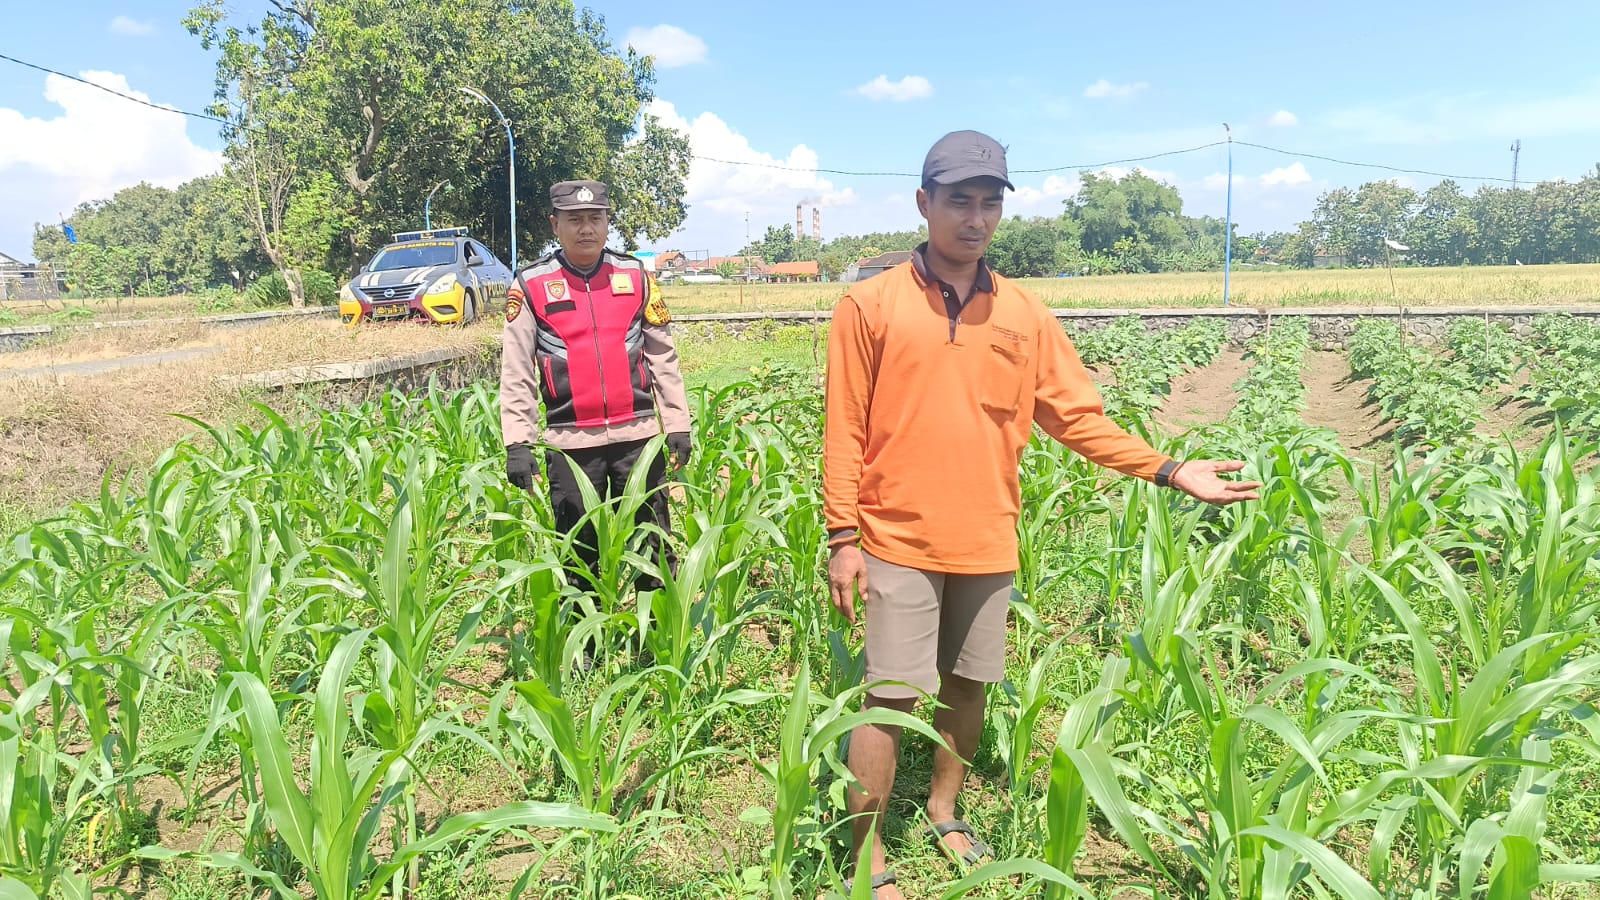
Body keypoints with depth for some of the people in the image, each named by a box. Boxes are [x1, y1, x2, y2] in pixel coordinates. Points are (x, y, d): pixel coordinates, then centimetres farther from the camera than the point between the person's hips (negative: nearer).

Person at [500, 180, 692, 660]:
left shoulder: (636, 277, 6)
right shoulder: (531, 285, 1)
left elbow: (662, 356, 9)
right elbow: (516, 371, 0)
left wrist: (678, 424, 4)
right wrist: (517, 443, -7)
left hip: (638, 435, 1)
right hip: (570, 442, -1)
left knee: (653, 545, 6)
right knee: (578, 550, 9)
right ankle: (583, 649, 25)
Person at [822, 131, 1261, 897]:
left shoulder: (1025, 315, 5)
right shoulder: (871, 306, -5)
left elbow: (1078, 417, 8)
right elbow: (844, 431, -5)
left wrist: (1169, 471, 1)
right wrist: (842, 537, -7)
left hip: (988, 544, 4)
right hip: (899, 542, -3)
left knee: (968, 686, 15)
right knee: (890, 698, 0)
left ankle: (944, 811, 39)